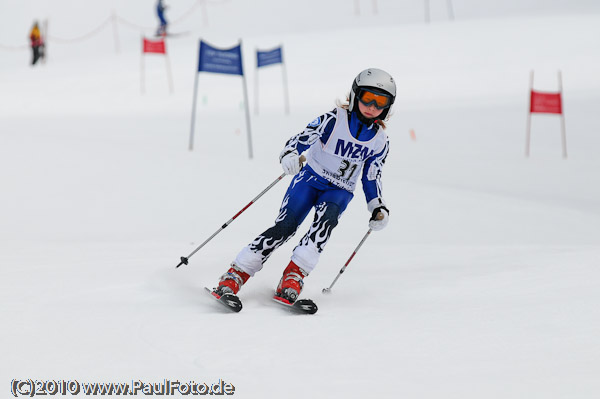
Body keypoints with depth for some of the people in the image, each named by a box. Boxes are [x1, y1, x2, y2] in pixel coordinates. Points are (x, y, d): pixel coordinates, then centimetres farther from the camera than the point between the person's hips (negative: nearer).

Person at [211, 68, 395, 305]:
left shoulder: (380, 141, 3)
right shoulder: (334, 120, -9)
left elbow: (371, 178, 14)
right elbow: (302, 139, -14)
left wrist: (378, 207, 2)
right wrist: (289, 155, -36)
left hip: (339, 191, 2)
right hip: (311, 177, -2)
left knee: (326, 219, -31)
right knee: (285, 226, -19)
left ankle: (293, 277, -33)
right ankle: (236, 275, -16)